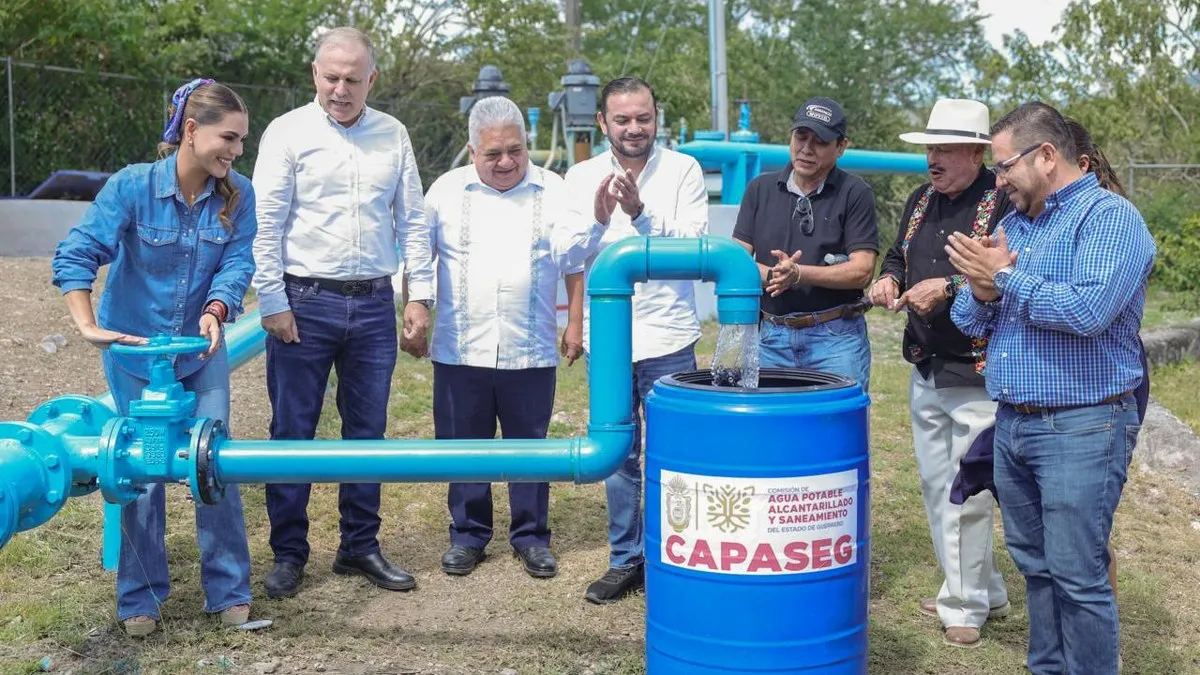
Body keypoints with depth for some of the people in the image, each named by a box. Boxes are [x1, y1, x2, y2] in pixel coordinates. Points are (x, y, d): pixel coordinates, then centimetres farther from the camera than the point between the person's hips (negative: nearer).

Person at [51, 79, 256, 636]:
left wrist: (214, 313, -33)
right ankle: (140, 598, 19)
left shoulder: (238, 196, -11)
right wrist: (88, 327, -29)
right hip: (134, 346, -2)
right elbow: (75, 255, -21)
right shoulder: (132, 185, -20)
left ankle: (229, 590, 13)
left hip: (200, 348, 2)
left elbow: (236, 264, -14)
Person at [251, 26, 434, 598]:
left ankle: (360, 546, 22)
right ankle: (289, 553, 16)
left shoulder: (393, 136, 8)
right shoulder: (288, 132, -2)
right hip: (305, 302, -3)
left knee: (367, 431, 10)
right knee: (292, 431, 4)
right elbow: (265, 224, -4)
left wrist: (419, 297, 4)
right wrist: (273, 303, -9)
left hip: (374, 304, 3)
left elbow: (413, 222, 10)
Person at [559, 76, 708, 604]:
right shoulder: (581, 177, 4)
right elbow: (569, 258, -1)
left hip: (668, 340, -3)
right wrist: (598, 220, -19)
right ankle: (625, 559, 24)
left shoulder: (683, 170, -3)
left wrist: (641, 214, -25)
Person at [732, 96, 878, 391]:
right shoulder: (760, 189, 8)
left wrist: (799, 273, -18)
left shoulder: (855, 194, -1)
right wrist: (771, 275, -16)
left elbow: (862, 270, -8)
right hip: (772, 336, 3)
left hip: (837, 337, -3)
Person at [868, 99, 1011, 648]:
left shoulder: (1005, 202, -15)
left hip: (977, 377, -8)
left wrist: (950, 288, -26)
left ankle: (965, 603, 16)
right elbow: (897, 255, 23)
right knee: (935, 487, 16)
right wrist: (888, 280, 2)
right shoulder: (921, 200, 11)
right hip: (924, 372, 8)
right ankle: (981, 591, 31)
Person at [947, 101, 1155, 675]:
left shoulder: (1108, 216, -10)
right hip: (1012, 425, 8)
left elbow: (1089, 309, -26)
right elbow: (969, 321, 13)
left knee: (1077, 578, -4)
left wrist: (1003, 278, -15)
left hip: (1081, 429, -8)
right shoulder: (1013, 224, 14)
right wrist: (980, 291, -10)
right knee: (1035, 567, 16)